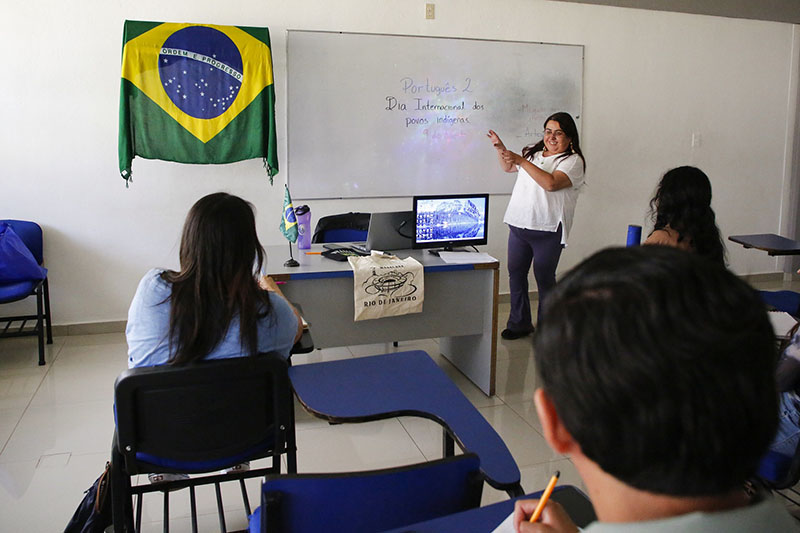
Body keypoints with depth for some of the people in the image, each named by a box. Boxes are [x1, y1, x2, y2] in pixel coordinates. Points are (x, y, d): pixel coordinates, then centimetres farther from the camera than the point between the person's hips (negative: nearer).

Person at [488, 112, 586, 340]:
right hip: (518, 225, 6)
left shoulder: (572, 160, -6)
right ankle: (519, 323, 23)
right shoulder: (532, 152, 16)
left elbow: (550, 183, -23)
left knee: (544, 278, 1)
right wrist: (501, 149, 12)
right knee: (515, 274, 9)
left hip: (548, 230, -6)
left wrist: (521, 161, -23)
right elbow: (508, 167, 30)